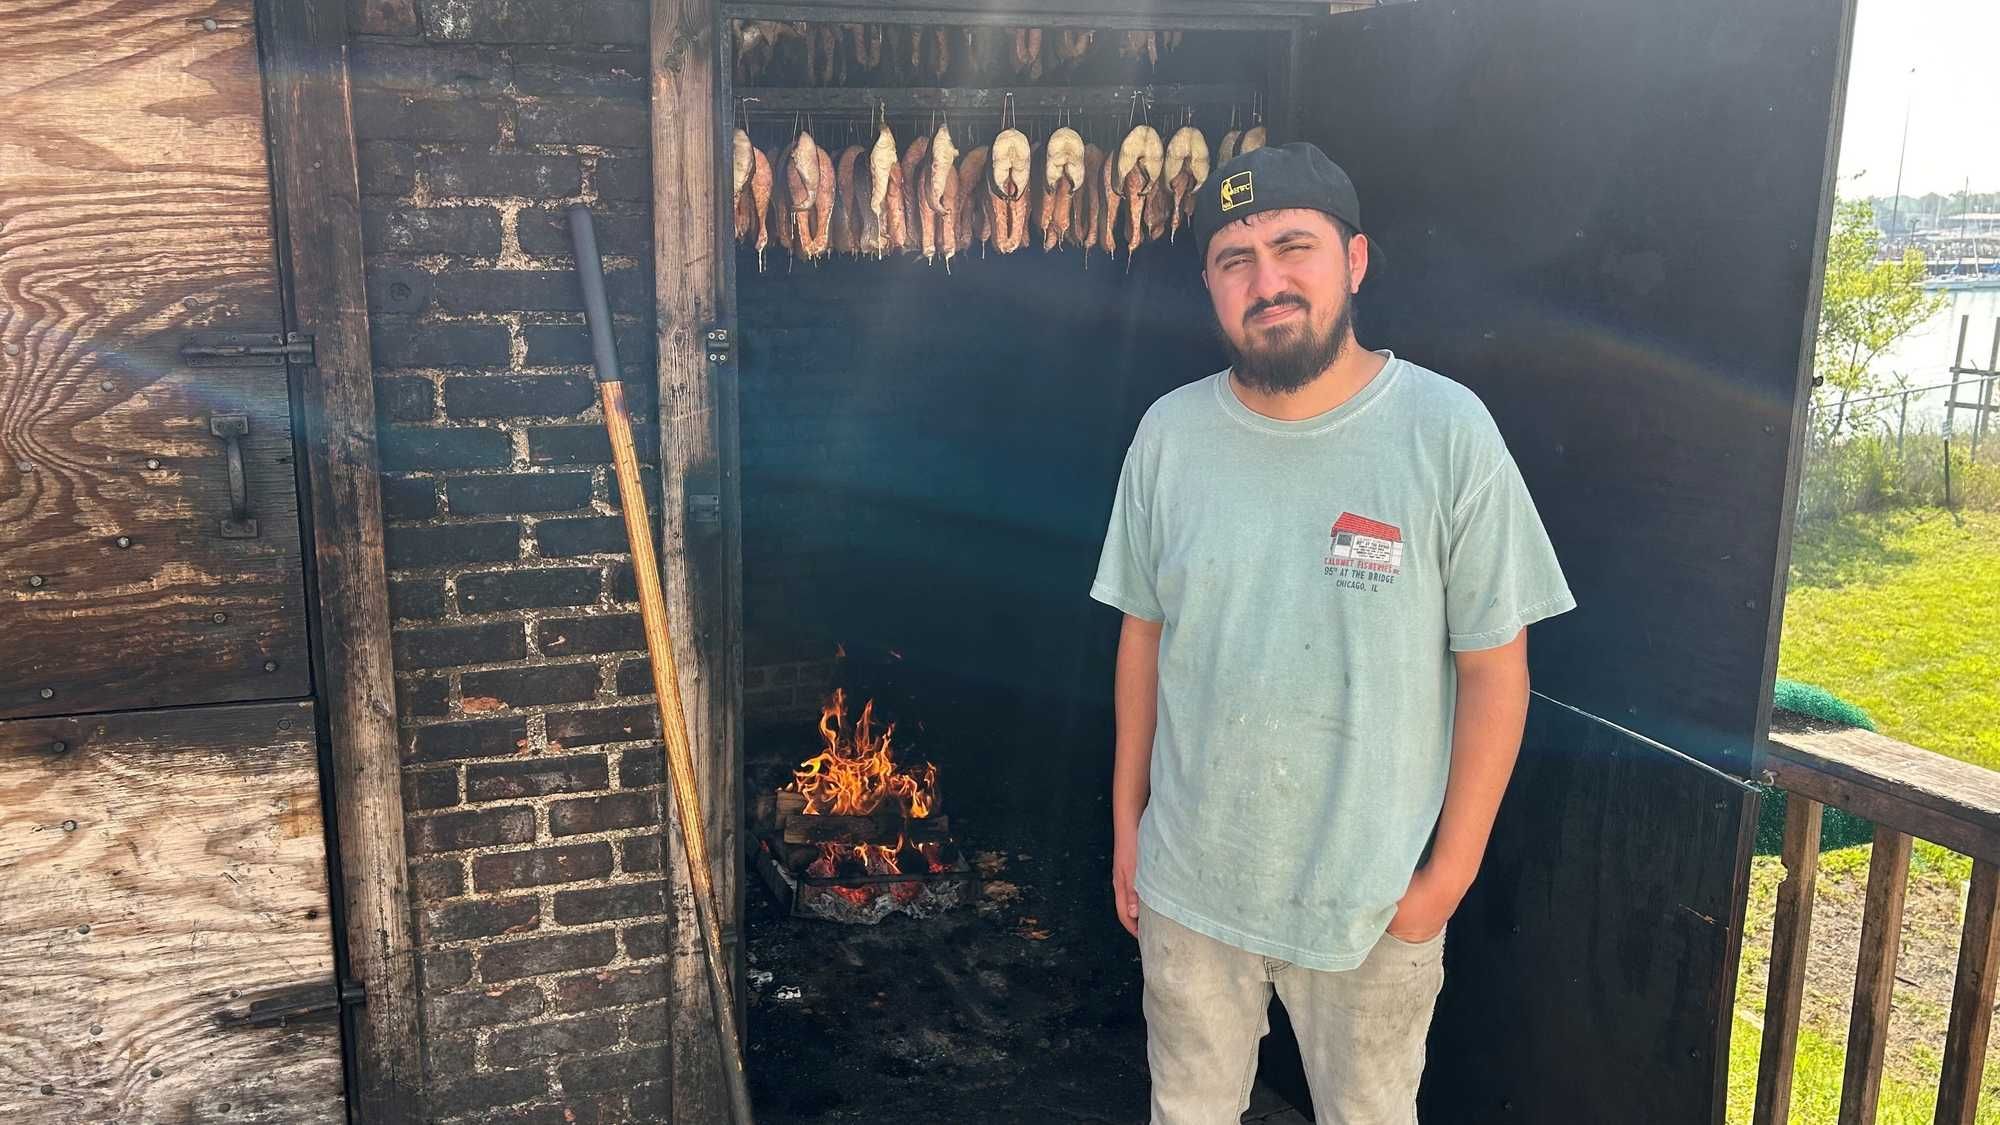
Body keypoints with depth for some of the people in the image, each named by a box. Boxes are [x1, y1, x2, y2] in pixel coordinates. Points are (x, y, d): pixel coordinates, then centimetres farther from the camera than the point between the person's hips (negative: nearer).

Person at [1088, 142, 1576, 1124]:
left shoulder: (1447, 432, -15)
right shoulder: (1169, 435, -5)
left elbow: (1494, 665, -10)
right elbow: (1143, 634, 4)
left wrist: (1450, 870, -9)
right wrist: (1126, 819, 7)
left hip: (1375, 893, -2)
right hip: (1188, 879, 3)